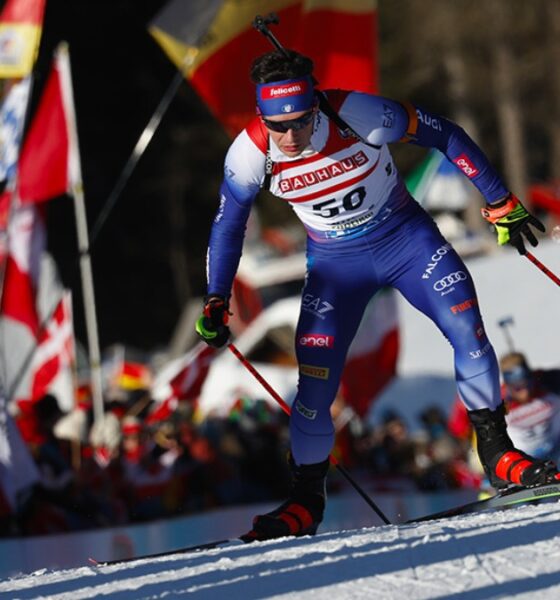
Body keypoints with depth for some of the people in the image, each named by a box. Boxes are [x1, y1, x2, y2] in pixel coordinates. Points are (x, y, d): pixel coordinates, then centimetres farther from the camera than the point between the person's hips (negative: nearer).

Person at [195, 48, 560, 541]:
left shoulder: (358, 115, -29)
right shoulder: (250, 154, -22)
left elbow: (445, 136, -15)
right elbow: (228, 225, -2)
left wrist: (501, 203, -10)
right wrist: (215, 304, -2)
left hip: (407, 237, -1)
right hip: (334, 262, 1)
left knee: (468, 330, -16)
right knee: (315, 384, -8)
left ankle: (497, 455, 0)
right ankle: (306, 501, 9)